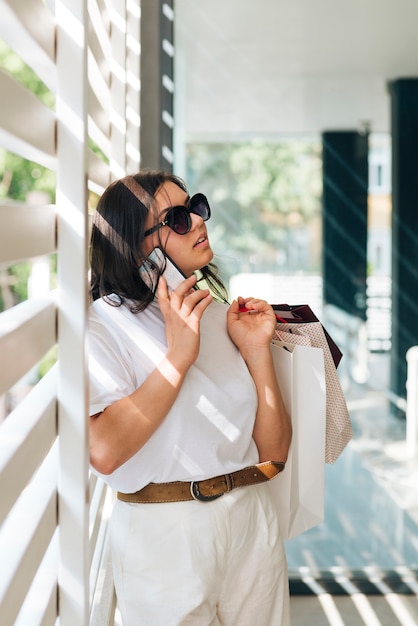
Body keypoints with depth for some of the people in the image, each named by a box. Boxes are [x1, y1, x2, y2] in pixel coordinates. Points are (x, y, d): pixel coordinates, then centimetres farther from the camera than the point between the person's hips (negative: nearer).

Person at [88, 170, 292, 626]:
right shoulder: (105, 324, -9)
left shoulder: (220, 315, 7)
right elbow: (104, 452, -25)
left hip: (252, 520, 5)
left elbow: (274, 452, 4)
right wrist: (177, 356, -20)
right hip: (163, 532, -5)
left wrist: (256, 351, -7)